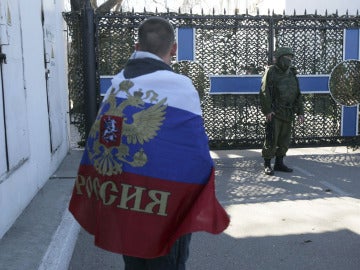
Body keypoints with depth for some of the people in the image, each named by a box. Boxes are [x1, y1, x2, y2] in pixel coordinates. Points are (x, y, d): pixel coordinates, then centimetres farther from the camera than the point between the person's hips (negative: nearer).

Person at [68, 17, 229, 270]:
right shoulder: (180, 87, -15)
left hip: (121, 202, 5)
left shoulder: (116, 84, 1)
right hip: (164, 206, -5)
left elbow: (97, 146, 4)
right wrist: (203, 207, 0)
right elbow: (197, 156, -14)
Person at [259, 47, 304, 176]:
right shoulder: (271, 72, -3)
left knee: (284, 140, 10)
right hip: (274, 113, -6)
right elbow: (264, 92, -10)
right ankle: (267, 165, 6)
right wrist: (267, 110, -17)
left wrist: (300, 112, 10)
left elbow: (298, 95, 18)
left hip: (288, 114, 6)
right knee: (271, 140, -4)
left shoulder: (292, 74, 16)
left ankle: (279, 163, 22)